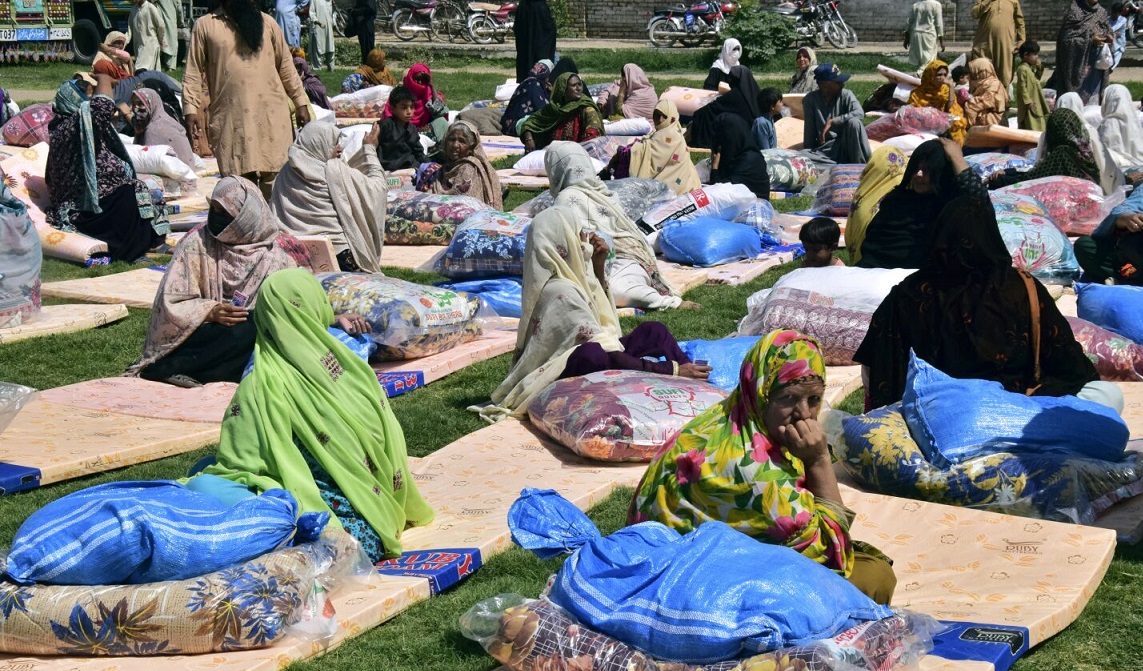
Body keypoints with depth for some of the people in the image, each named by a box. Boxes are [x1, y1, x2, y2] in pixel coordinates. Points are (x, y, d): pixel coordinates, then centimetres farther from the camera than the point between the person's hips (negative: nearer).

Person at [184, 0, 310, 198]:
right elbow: (194, 72, 4)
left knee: (275, 183, 1)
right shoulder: (205, 26, 6)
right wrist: (191, 110, -6)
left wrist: (301, 103, 12)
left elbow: (286, 66, 16)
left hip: (271, 115, 2)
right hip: (231, 118, -2)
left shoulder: (267, 23, 12)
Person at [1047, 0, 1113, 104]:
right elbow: (1066, 39, -15)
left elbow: (1107, 32, 18)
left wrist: (1108, 38, -6)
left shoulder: (1101, 13, 7)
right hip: (1078, 64, -6)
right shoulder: (1074, 12, -12)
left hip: (1096, 64, 6)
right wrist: (1090, 40, -20)